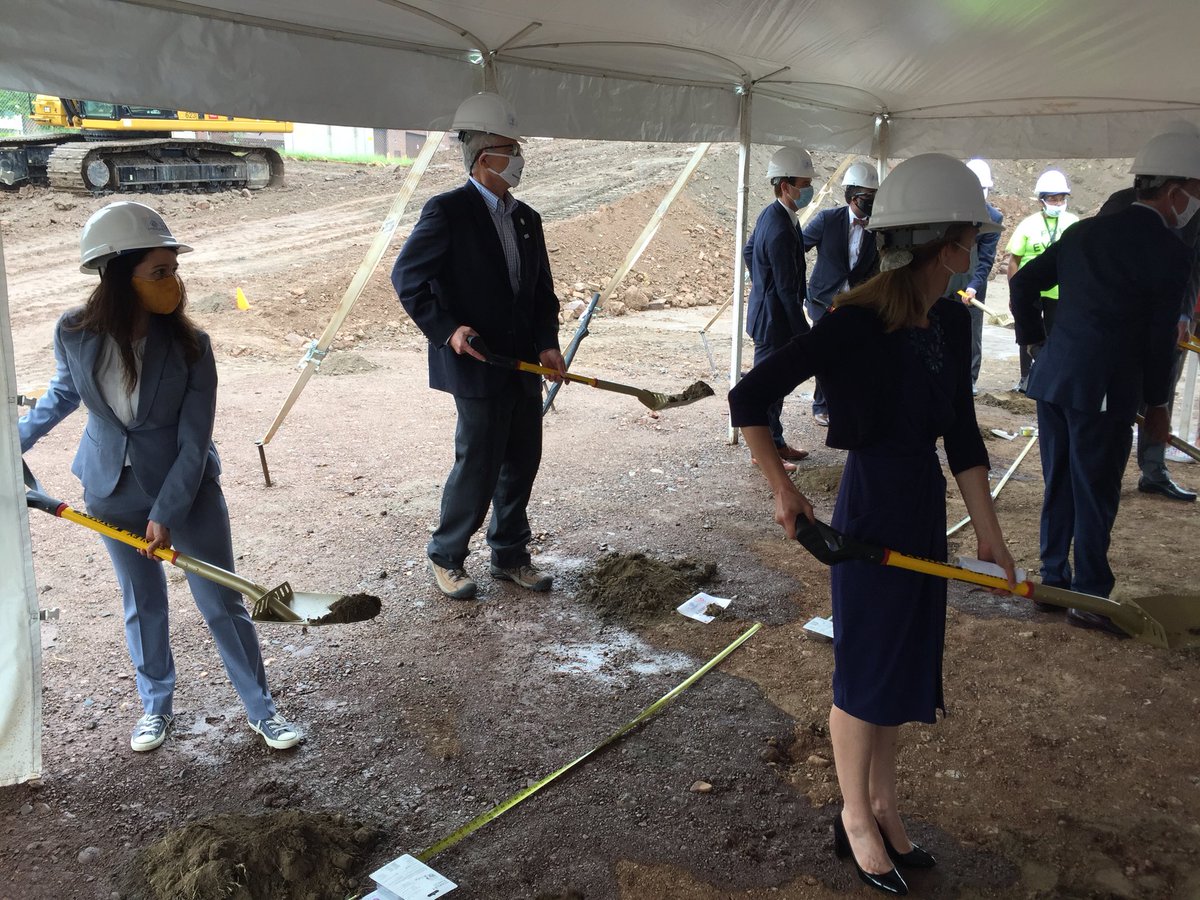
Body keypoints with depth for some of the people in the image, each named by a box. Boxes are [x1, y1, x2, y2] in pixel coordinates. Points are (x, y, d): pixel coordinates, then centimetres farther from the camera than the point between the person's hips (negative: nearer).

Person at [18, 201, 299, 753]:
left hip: (189, 490, -2)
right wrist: (19, 438, 17)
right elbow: (64, 392, 8)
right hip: (113, 493, 2)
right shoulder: (73, 333, -16)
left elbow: (194, 444, -17)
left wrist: (165, 514, -18)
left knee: (222, 603, 5)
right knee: (141, 604, 18)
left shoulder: (189, 345, -21)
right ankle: (156, 706, 40)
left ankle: (261, 709, 24)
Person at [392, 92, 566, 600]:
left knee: (522, 463, 13)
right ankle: (446, 558, 18)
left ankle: (510, 557, 29)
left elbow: (542, 291, 14)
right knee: (477, 466, -2)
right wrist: (447, 329, -20)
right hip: (478, 363, -7)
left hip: (523, 365, 7)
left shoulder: (526, 218, 12)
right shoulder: (448, 211, -9)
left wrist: (547, 344, -1)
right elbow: (407, 277, -11)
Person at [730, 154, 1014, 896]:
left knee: (909, 659, 19)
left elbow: (962, 432, 8)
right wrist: (783, 490, -16)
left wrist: (987, 528, 8)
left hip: (925, 505, 7)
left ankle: (884, 803, 39)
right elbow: (750, 398, -20)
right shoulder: (857, 324, -21)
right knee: (868, 667, 8)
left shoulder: (951, 322, 2)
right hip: (872, 507, -7)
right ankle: (856, 818, 30)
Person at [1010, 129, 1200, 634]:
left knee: (1059, 485, 16)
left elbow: (1024, 283, 11)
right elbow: (1159, 338, -8)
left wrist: (1034, 341, 20)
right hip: (1105, 389, -6)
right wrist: (1157, 405, 3)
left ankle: (1053, 578, 28)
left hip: (1053, 378, 7)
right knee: (1095, 494, 4)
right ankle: (1089, 598, 14)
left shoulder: (1085, 232, 9)